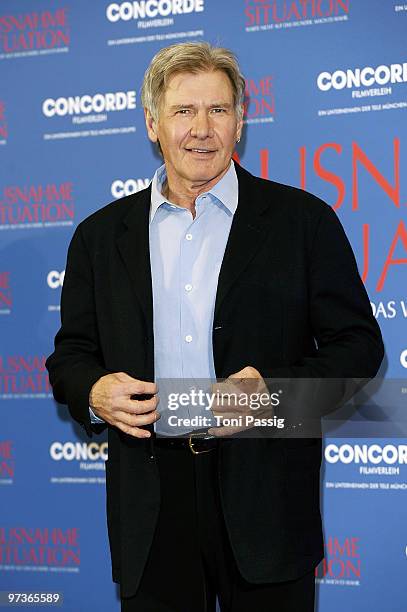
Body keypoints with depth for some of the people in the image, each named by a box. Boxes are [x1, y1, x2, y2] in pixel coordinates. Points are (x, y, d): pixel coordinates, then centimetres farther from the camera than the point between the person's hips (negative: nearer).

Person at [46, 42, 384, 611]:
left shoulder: (303, 219, 2)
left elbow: (358, 344, 0)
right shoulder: (101, 235, 10)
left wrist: (274, 389, -16)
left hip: (265, 498, -2)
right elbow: (71, 354, 13)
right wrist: (94, 393, -10)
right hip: (149, 508, 2)